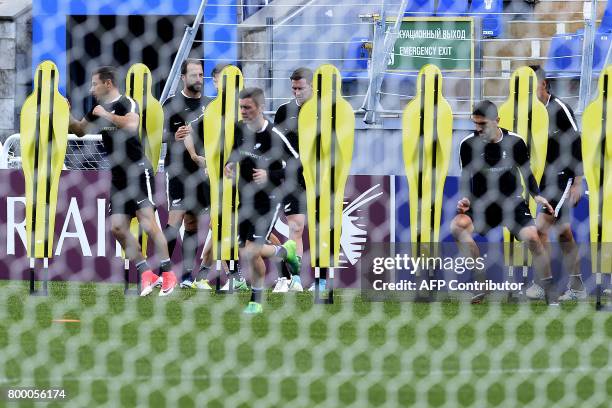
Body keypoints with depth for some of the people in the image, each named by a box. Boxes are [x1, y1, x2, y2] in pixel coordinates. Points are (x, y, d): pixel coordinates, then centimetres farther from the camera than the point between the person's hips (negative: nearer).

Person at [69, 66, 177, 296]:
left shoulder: (127, 104, -10)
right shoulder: (99, 109, 13)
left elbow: (131, 125, -32)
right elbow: (79, 130, 28)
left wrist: (107, 115, -21)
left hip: (138, 171, -8)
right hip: (118, 177, 8)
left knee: (147, 222, -15)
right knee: (117, 227, -1)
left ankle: (167, 274, -7)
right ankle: (146, 273, 5)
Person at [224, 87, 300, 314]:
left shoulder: (274, 136, -19)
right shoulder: (240, 128, -1)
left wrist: (269, 176, -27)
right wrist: (230, 164, 0)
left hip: (268, 200, -7)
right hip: (245, 199, 7)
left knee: (251, 251, -15)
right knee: (247, 254, 6)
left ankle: (256, 300, 5)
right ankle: (285, 251, 36)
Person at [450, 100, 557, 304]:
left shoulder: (515, 142, -5)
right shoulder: (468, 145, -5)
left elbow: (526, 172, 9)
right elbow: (466, 177, 6)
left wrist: (537, 195, -5)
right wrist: (465, 199, -11)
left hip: (512, 202, -1)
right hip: (481, 204, 1)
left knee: (532, 237, -24)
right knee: (457, 226, -28)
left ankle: (549, 293, -9)